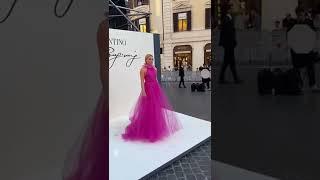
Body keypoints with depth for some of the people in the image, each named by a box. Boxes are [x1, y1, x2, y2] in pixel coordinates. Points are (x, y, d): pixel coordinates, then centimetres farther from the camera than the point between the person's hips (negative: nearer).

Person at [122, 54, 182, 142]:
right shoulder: (143, 69, -11)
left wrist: (158, 88, 15)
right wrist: (143, 92, -21)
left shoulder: (154, 68, 10)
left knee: (158, 106, 15)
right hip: (148, 89, -7)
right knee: (149, 108, -2)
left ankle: (158, 127, 32)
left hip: (156, 89, 8)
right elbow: (142, 81, -14)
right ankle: (148, 130, 12)